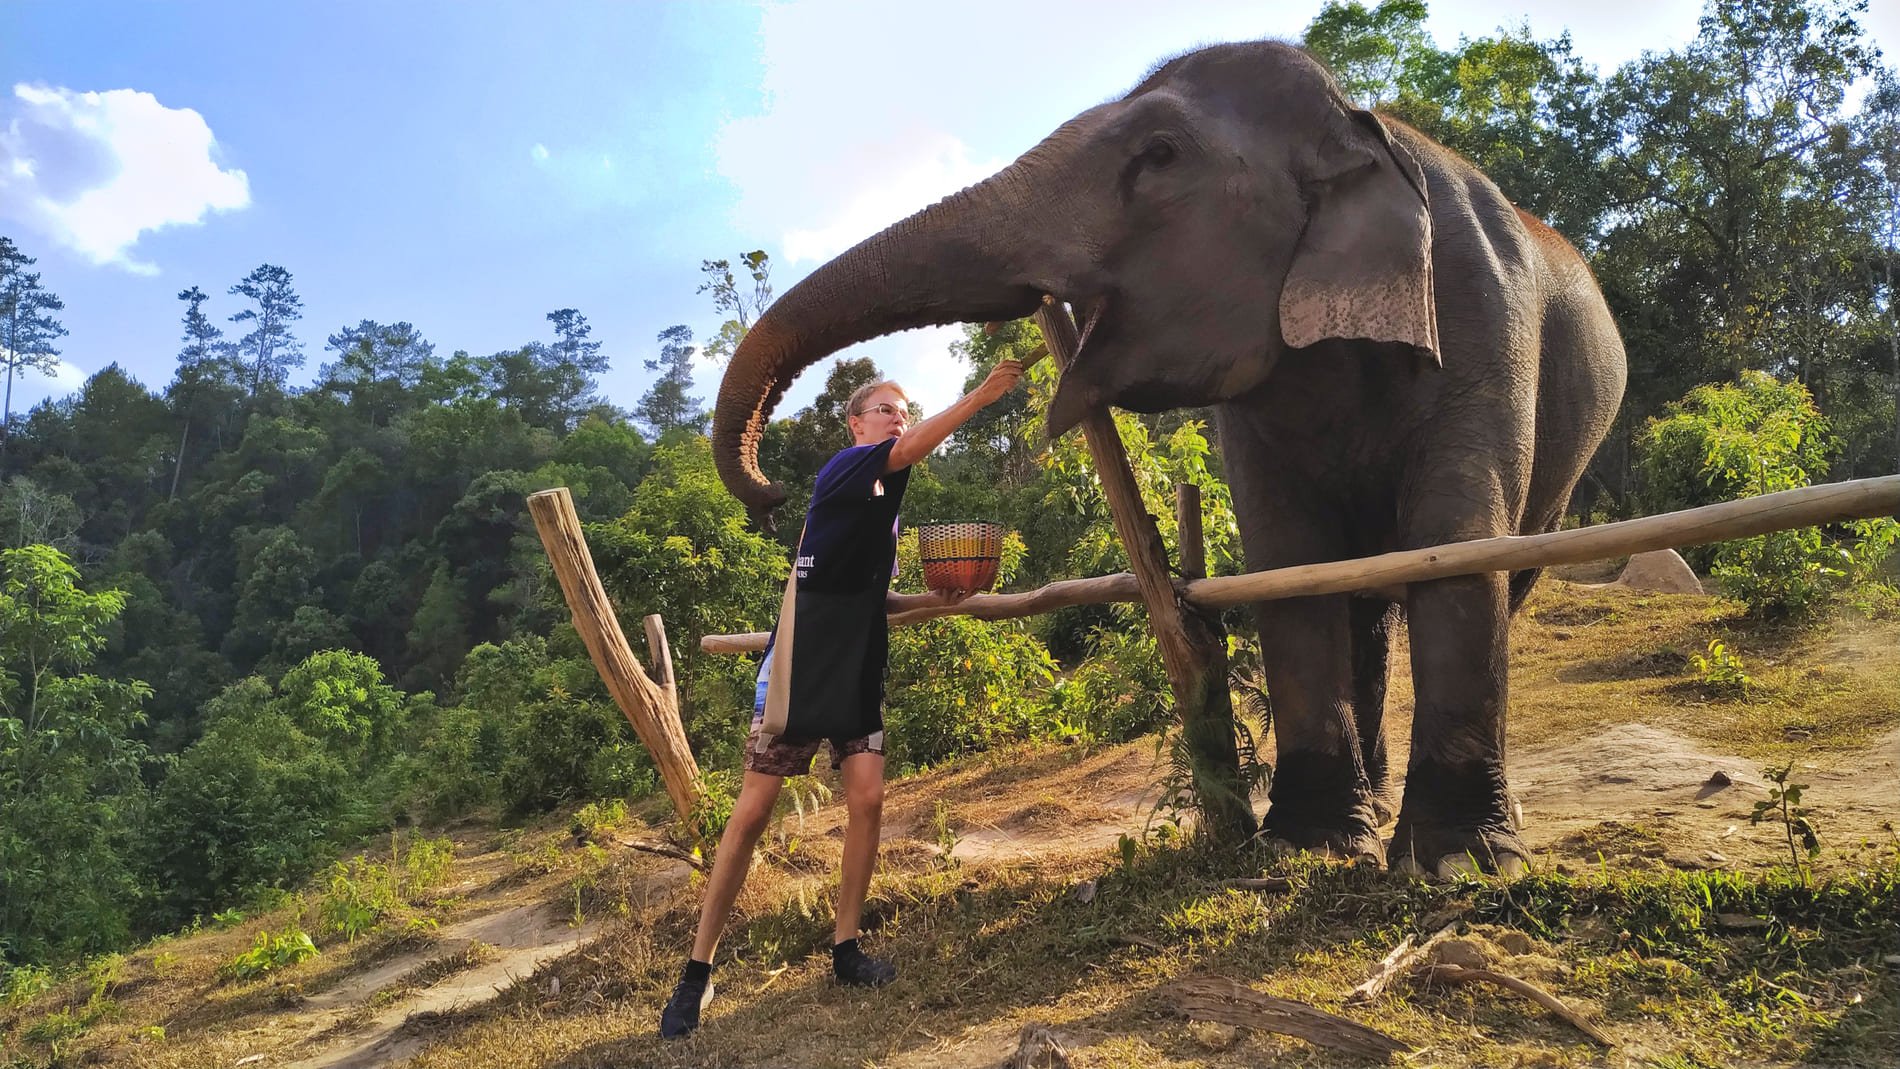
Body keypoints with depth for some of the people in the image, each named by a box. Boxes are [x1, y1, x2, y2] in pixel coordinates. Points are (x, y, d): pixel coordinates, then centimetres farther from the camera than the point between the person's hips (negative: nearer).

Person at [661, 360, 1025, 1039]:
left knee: (867, 799, -3)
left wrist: (933, 600, 9)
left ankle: (845, 948, 11)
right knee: (753, 811, -4)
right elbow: (910, 451, -26)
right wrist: (980, 397, -31)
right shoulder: (844, 470, -6)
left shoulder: (882, 503, 16)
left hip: (857, 675, 7)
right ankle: (698, 970, 5)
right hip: (799, 670, -7)